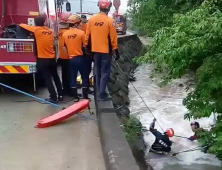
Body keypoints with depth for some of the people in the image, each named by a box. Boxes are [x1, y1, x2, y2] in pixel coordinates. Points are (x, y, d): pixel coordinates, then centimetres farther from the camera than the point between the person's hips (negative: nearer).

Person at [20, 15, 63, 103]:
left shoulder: (36, 30, -8)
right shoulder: (51, 31, 4)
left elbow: (22, 25, 5)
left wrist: (21, 24, 23)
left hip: (42, 59, -4)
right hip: (52, 58, 5)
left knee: (48, 79, 1)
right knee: (56, 77, 16)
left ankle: (54, 97, 2)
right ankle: (60, 95, 22)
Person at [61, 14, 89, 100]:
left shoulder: (65, 34, 1)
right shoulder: (81, 32, -10)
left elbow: (64, 47, 6)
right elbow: (85, 45, -7)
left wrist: (69, 54, 15)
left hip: (71, 59, 3)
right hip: (80, 58, -3)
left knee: (73, 77, 10)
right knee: (84, 77, 8)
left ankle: (75, 97, 15)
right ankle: (85, 97, 10)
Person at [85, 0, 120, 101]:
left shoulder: (91, 19, 1)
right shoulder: (109, 21, -12)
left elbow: (88, 36, 6)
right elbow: (113, 38, -11)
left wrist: (88, 48, 17)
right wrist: (116, 51, -3)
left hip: (95, 50, 5)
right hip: (106, 51, -5)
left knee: (98, 72, 15)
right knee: (105, 73, 2)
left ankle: (100, 92, 24)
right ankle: (102, 94, 2)